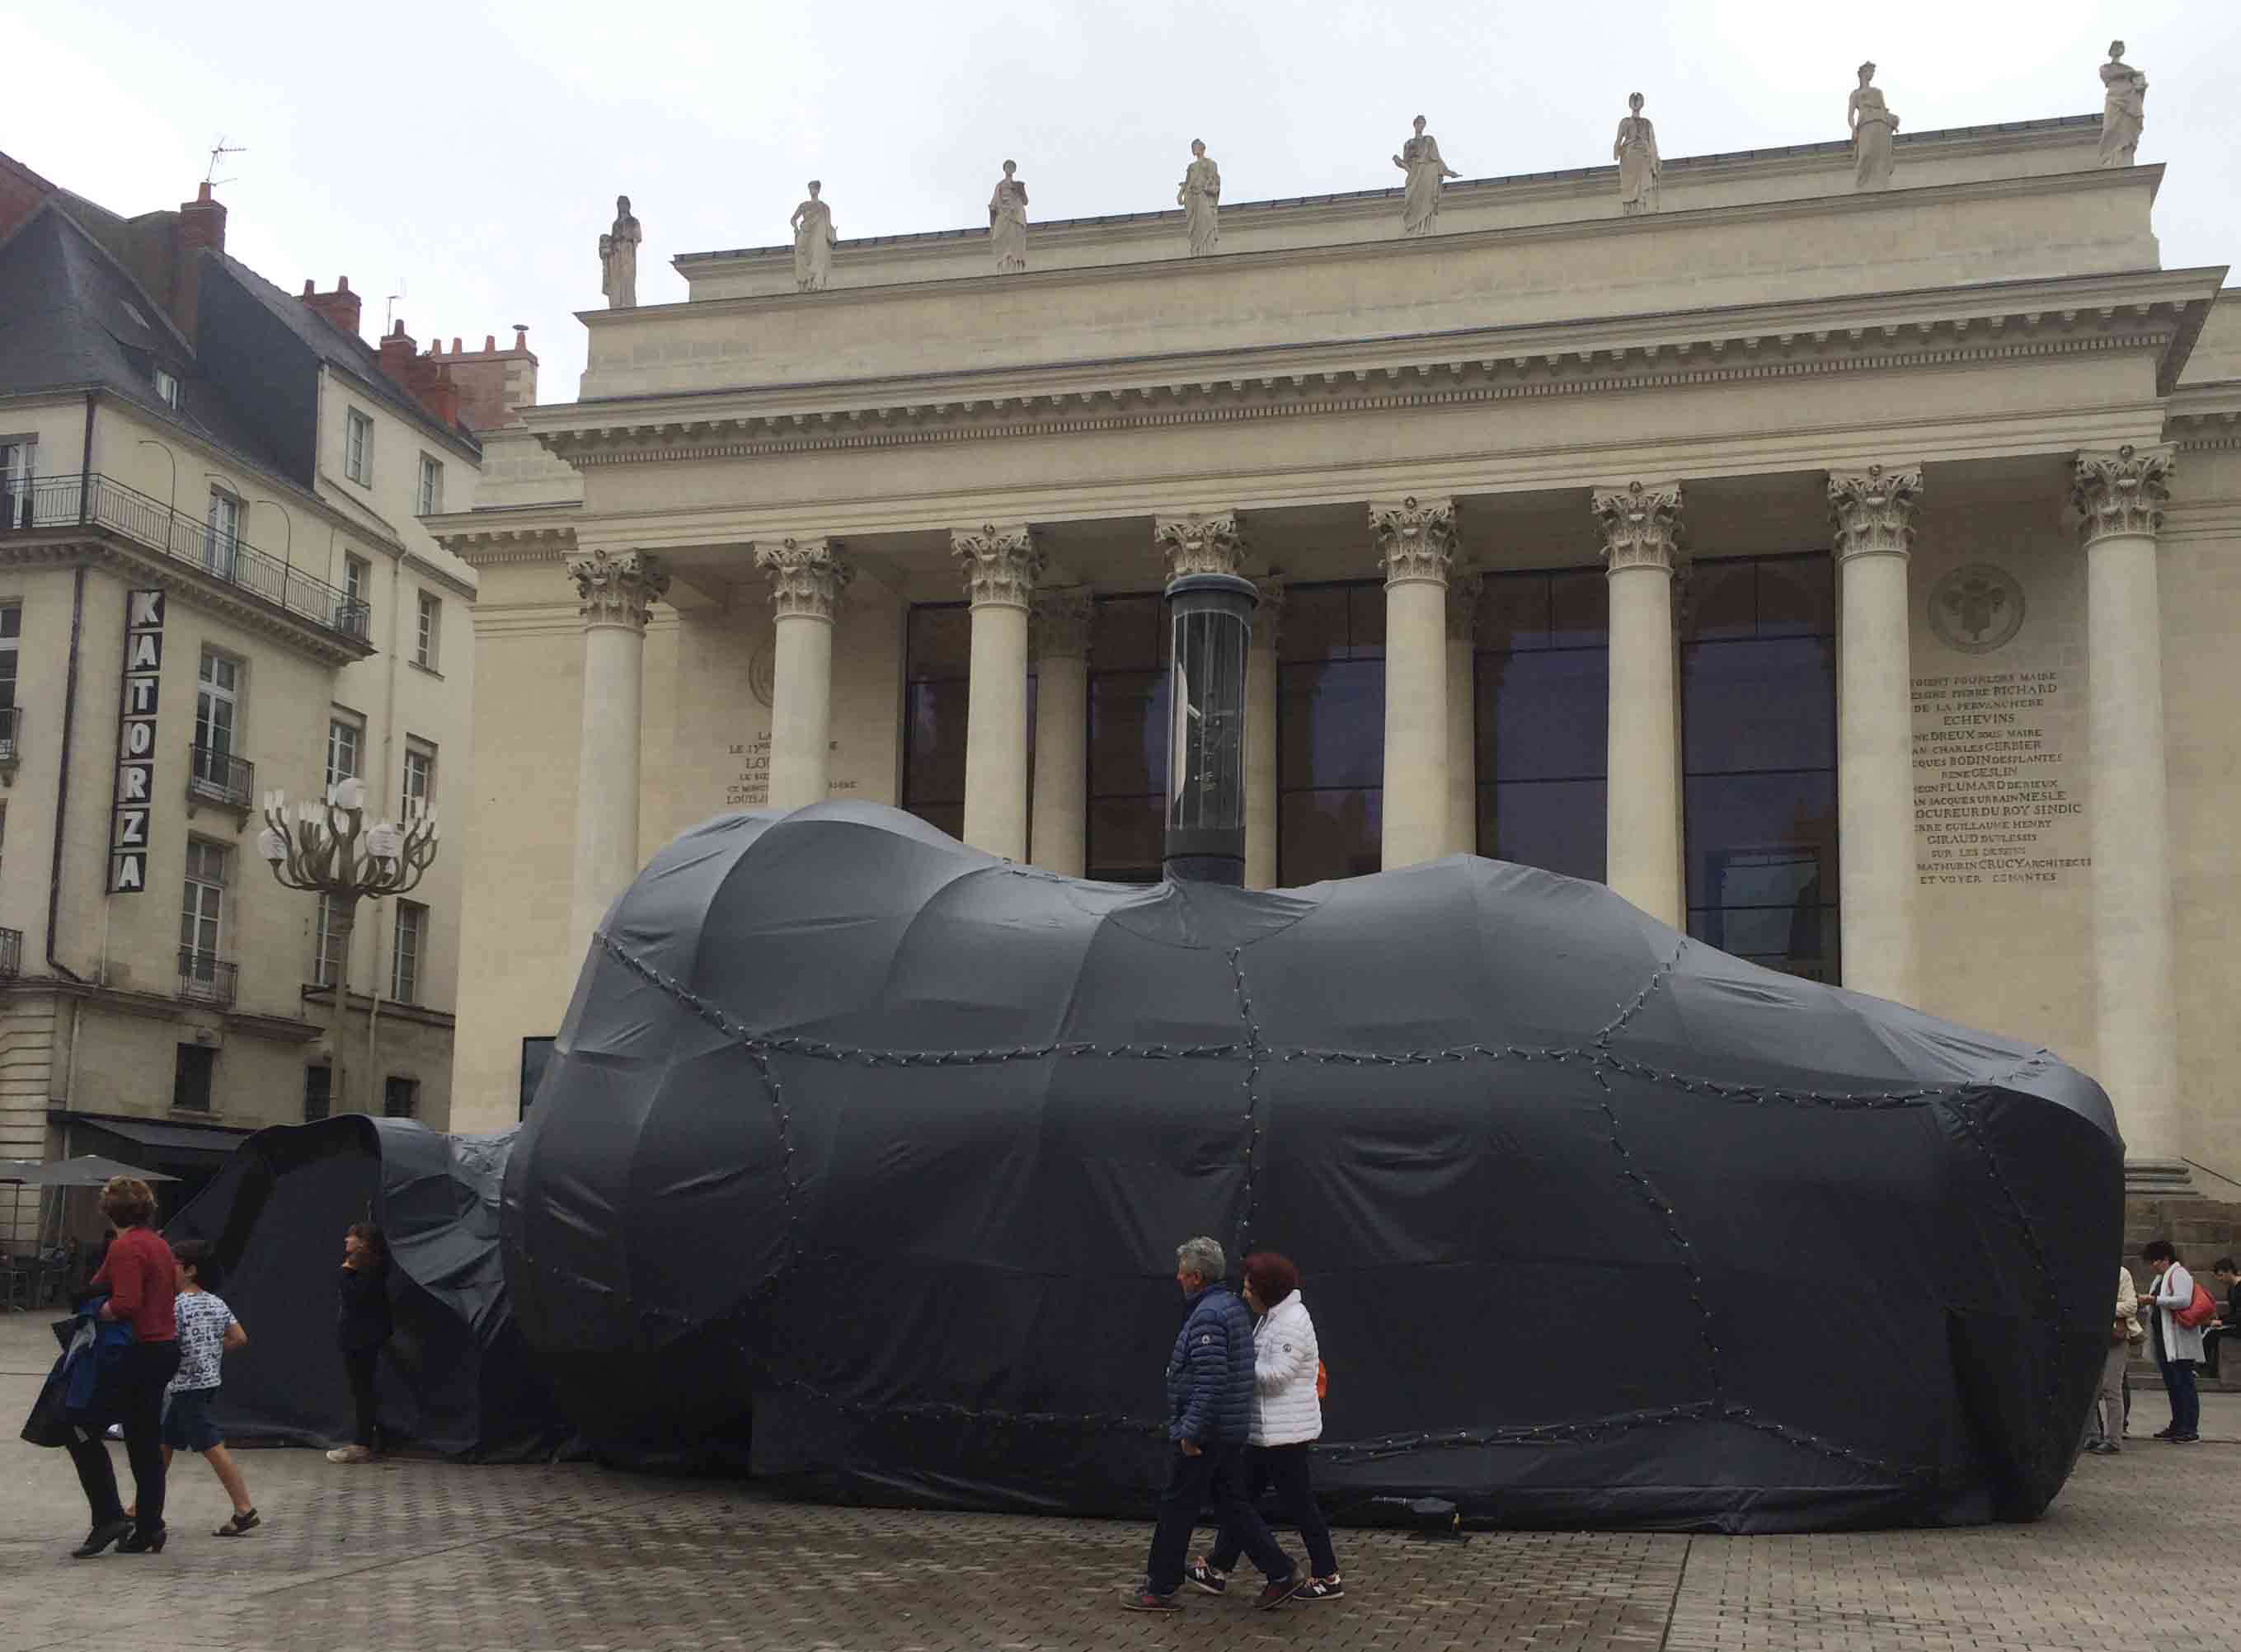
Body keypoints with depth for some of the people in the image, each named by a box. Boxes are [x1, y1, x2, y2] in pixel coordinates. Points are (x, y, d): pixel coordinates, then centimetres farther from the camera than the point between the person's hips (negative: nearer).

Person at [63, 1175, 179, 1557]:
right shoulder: (158, 1244, 12)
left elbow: (125, 1305, -26)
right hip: (165, 1347, 9)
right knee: (145, 1442, 13)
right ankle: (147, 1530, 16)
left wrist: (95, 1312, -8)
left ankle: (109, 1518, -3)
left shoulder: (125, 1247, -17)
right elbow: (174, 1288, 22)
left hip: (139, 1352, -9)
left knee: (83, 1429, 0)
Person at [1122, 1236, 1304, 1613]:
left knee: (1177, 1507, 2)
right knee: (1232, 1504, 14)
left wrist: (1191, 1431, -24)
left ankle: (1160, 1589, 12)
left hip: (1201, 1433, -9)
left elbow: (1211, 1380, -27)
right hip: (1232, 1431, 9)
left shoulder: (1207, 1316, -20)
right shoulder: (1233, 1306, 12)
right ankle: (1281, 1573, 12)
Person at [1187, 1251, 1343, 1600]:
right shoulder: (1274, 1317, 13)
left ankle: (1328, 1579, 10)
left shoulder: (1291, 1323, -19)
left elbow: (1276, 1374, -24)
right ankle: (1217, 1570, 20)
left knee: (1300, 1504, -1)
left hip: (1284, 1432, -10)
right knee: (1242, 1495, 13)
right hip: (1268, 1430, 10)